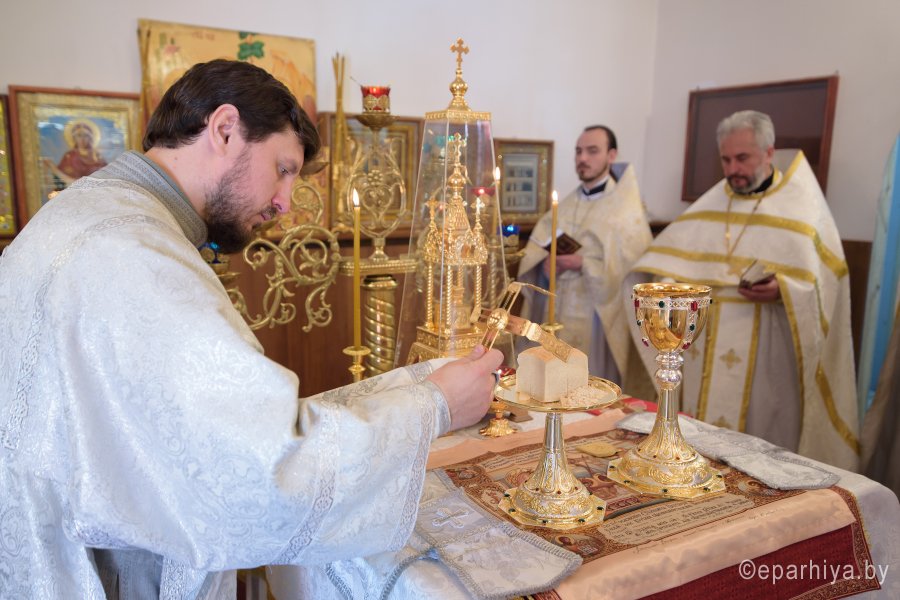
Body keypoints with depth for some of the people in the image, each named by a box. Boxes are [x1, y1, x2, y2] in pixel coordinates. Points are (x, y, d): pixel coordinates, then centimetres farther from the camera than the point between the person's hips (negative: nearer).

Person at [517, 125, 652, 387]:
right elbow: (534, 251, 8)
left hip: (595, 318, -5)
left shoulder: (627, 208, -5)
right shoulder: (564, 206, 12)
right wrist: (547, 263, -13)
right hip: (556, 314, 5)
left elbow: (633, 267, -14)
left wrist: (584, 263, -20)